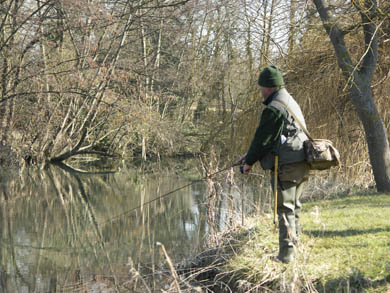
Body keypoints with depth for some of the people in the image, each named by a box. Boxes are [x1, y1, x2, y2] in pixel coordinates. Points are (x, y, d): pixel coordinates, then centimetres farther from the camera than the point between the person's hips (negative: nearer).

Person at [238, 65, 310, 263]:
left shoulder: (273, 109, -14)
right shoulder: (291, 103, 19)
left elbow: (262, 139, -10)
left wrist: (249, 162, 3)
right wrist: (250, 154, 26)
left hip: (286, 166, -9)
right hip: (301, 165, 10)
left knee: (285, 209, -7)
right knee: (294, 207, 16)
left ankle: (286, 253, -7)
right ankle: (293, 246, 22)